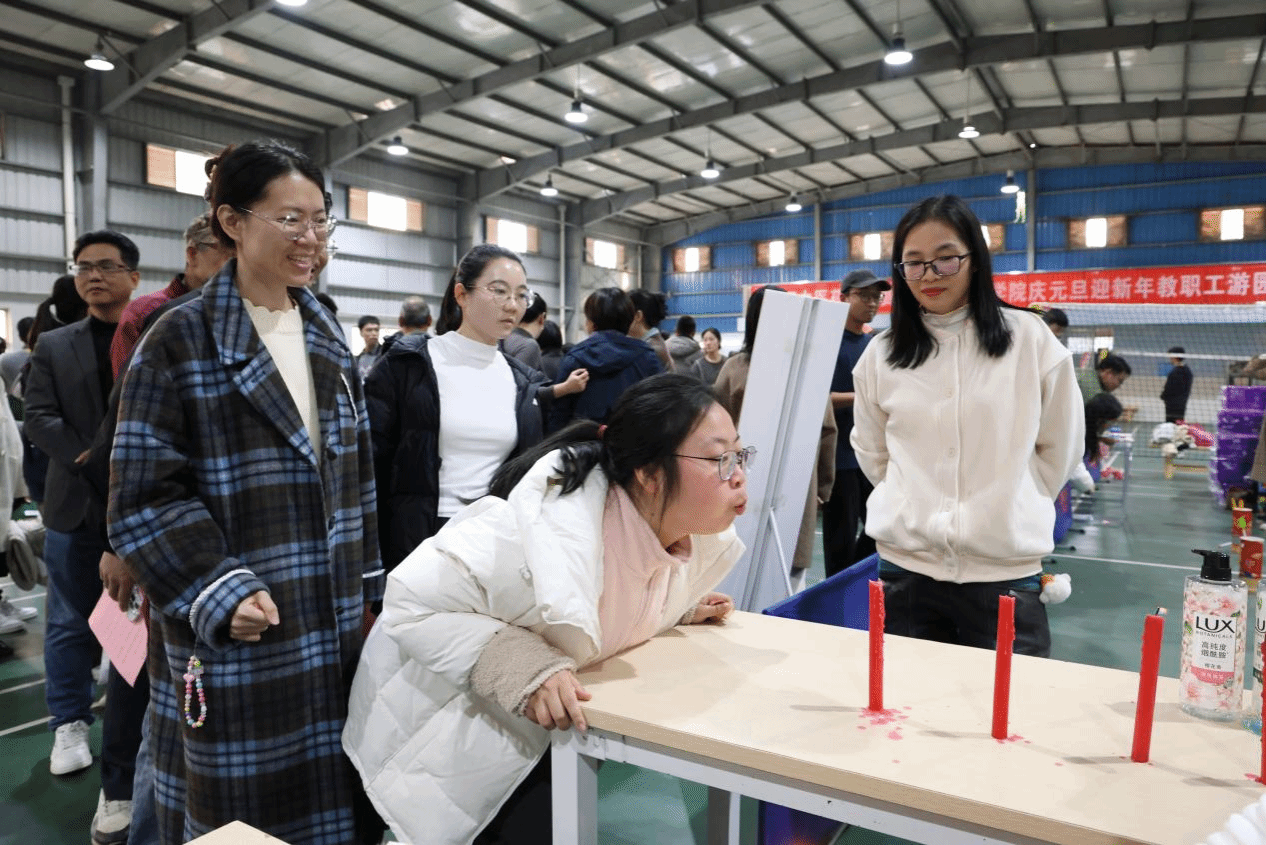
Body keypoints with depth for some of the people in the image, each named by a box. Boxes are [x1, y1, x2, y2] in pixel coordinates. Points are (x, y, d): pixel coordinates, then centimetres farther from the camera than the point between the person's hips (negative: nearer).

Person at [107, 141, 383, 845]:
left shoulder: (327, 337, 9)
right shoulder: (181, 342, -8)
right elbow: (145, 495, -10)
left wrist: (366, 591, 11)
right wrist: (218, 593, -19)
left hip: (332, 625, 5)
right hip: (234, 634, -5)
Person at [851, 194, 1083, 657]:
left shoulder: (1030, 338, -2)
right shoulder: (880, 354, 3)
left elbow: (1060, 448, 7)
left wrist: (1010, 507, 8)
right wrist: (914, 505, 9)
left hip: (1006, 571, -1)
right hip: (906, 567, 2)